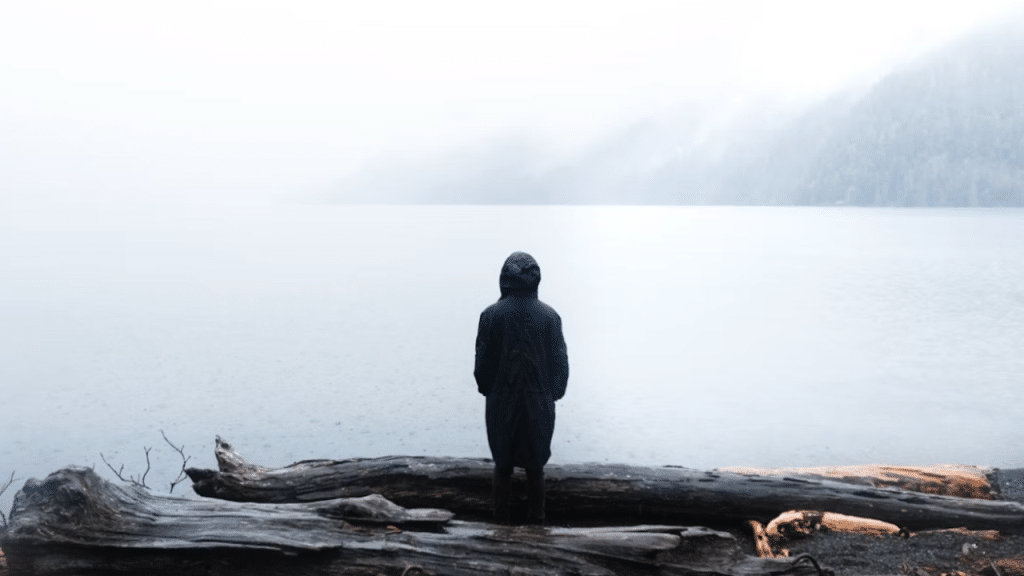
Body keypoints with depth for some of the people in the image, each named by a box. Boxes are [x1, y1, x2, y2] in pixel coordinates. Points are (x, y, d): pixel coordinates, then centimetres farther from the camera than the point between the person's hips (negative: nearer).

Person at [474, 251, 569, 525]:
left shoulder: (492, 314, -8)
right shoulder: (549, 315, -4)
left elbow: (482, 360, -4)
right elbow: (560, 362, -1)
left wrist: (487, 389, 13)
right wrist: (553, 394, 13)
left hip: (501, 403, -1)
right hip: (539, 404, 1)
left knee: (503, 466, 11)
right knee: (535, 467, 11)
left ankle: (502, 521, 14)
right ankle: (535, 522, 15)